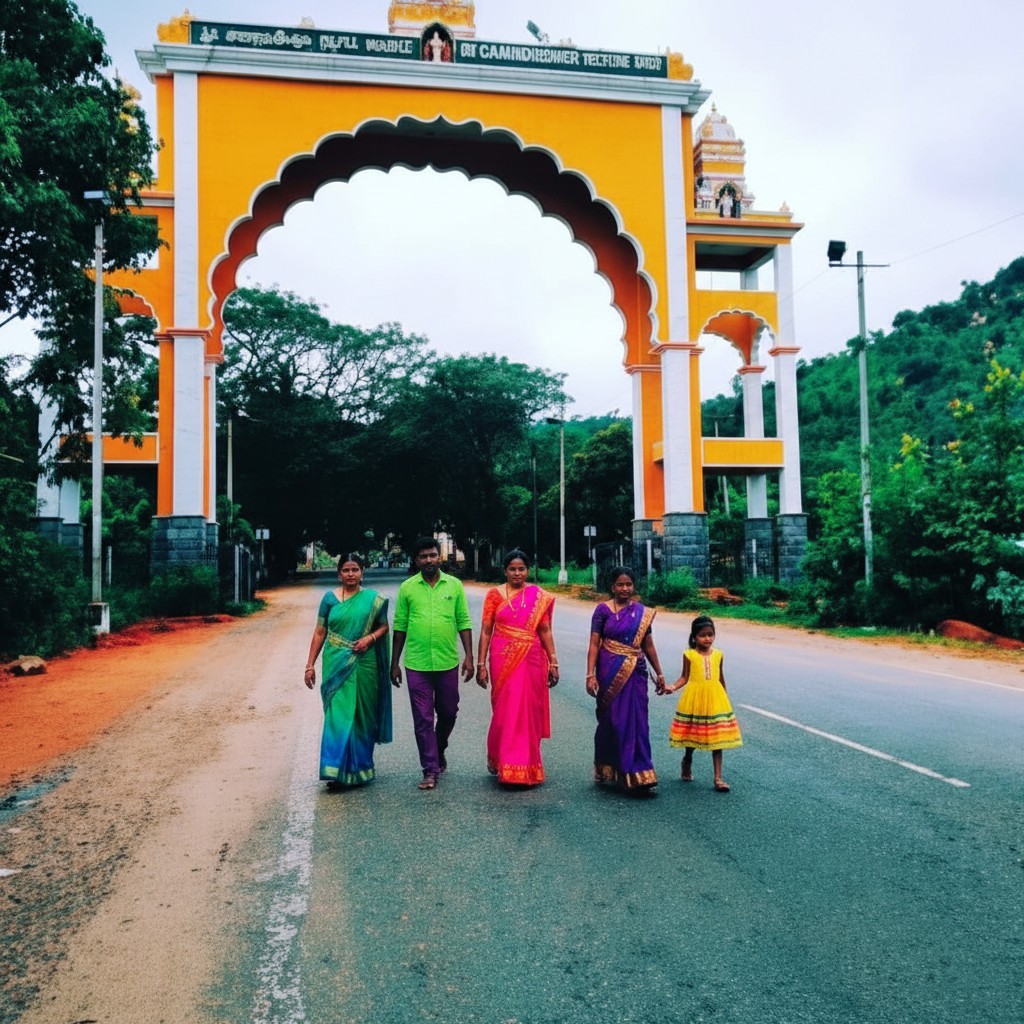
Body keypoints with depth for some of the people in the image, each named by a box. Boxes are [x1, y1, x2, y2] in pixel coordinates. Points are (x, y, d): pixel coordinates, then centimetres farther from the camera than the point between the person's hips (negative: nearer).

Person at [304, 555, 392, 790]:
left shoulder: (373, 599, 4)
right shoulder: (329, 598, 4)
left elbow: (384, 626, 9)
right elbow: (319, 632, 5)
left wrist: (370, 638, -11)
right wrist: (310, 665, 2)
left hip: (364, 665, 1)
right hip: (336, 664, -1)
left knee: (362, 716, 8)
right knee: (338, 714, -6)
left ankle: (360, 767, 24)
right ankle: (338, 771, -3)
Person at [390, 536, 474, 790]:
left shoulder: (454, 585, 3)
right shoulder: (407, 588, 1)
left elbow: (464, 623, 5)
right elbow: (400, 627, 5)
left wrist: (469, 656, -3)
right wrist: (394, 663, 6)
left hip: (448, 662, 1)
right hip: (417, 664, -1)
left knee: (448, 713, 14)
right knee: (423, 719, 2)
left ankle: (439, 751, 40)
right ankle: (430, 770, 10)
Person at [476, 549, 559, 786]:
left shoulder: (539, 597, 5)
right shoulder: (494, 594, 1)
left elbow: (545, 631, 6)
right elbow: (485, 631, 0)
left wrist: (553, 662, 3)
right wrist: (481, 664, -4)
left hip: (531, 659, 2)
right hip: (503, 659, -1)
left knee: (529, 711, 6)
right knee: (505, 710, 0)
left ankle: (528, 765, 22)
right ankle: (501, 760, 19)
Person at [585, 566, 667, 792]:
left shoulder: (643, 613, 7)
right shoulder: (603, 610, -3)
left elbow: (648, 646, 14)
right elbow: (594, 644, -6)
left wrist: (659, 674, 17)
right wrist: (590, 675, -13)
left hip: (635, 673, 3)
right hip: (610, 673, -2)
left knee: (636, 721, 0)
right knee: (611, 720, 6)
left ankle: (637, 775, 5)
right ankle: (607, 771, 24)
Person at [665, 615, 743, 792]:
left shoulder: (718, 654, 4)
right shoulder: (689, 655, -4)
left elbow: (720, 677, 15)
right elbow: (685, 677, -3)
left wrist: (725, 696, 22)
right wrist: (673, 687, -20)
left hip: (715, 698, 2)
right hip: (695, 697, -2)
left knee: (717, 737, 0)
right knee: (692, 733, 9)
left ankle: (718, 778, 3)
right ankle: (687, 761, 39)